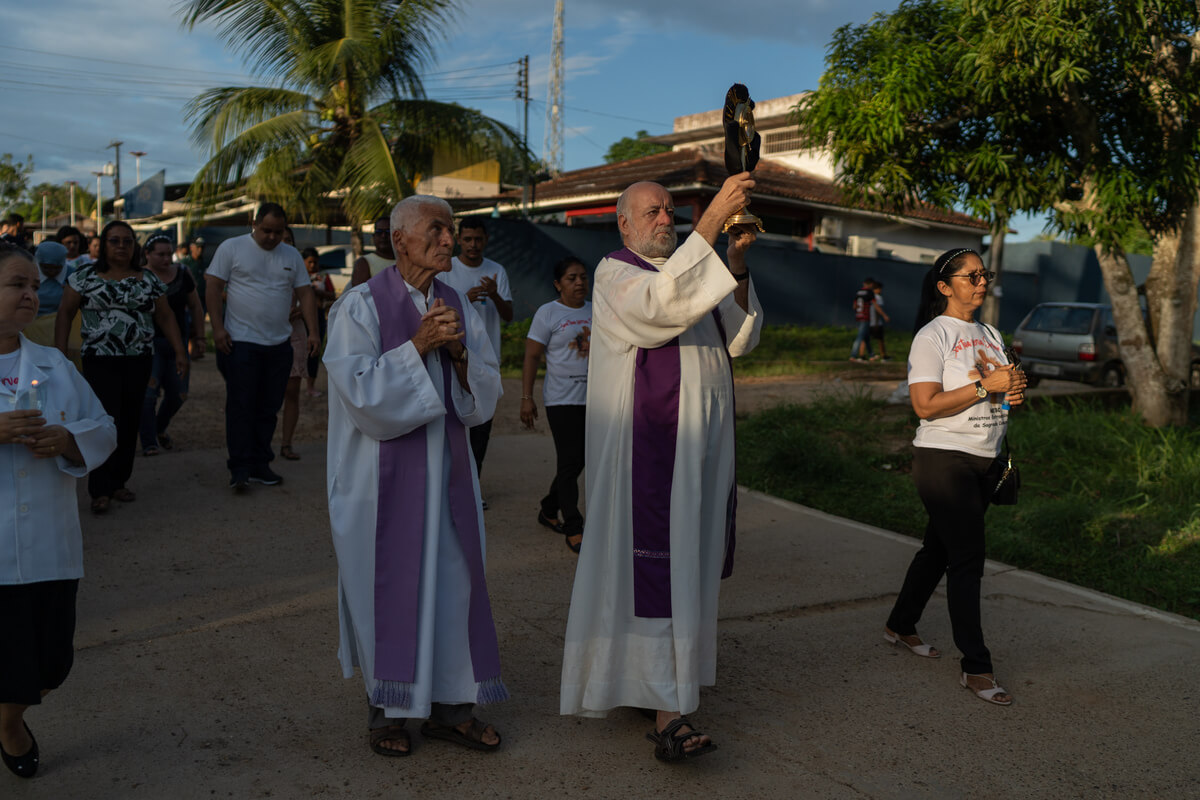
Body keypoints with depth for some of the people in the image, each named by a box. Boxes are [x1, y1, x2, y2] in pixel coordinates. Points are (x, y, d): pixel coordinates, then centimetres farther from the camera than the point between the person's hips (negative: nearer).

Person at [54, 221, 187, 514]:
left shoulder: (148, 280, 9)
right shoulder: (84, 276, 2)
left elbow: (165, 317, 10)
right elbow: (65, 314, 3)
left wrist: (179, 352, 4)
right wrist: (60, 353, -3)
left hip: (139, 361, 3)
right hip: (100, 361, -3)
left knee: (129, 422, 6)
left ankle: (118, 482, 18)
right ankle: (100, 490, -2)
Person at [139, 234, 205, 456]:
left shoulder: (182, 275, 6)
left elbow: (195, 307, 14)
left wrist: (199, 337, 11)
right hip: (150, 342, -4)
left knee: (179, 394, 8)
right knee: (149, 392, -10)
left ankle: (160, 428, 36)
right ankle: (149, 443, 1)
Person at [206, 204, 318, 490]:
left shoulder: (292, 256, 11)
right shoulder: (232, 248, 0)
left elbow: (305, 295, 10)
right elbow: (213, 287, -3)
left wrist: (313, 332, 0)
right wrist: (217, 327, -11)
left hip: (279, 345, 4)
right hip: (240, 342, -4)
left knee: (269, 408, 9)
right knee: (241, 407, -4)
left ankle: (260, 464, 18)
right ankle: (240, 468, 1)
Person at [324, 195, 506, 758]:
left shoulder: (457, 306, 8)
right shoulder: (361, 305, -6)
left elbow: (486, 392, 5)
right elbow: (359, 391, -15)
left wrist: (460, 352, -13)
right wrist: (417, 346, -21)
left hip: (446, 468, 5)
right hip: (385, 473, -4)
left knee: (451, 578, 6)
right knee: (387, 582, 3)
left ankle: (448, 704, 20)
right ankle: (386, 709, 19)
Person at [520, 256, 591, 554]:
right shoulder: (548, 313, -4)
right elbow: (531, 356, -6)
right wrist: (526, 398, -11)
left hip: (594, 398, 6)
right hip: (562, 399, -6)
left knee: (579, 460, 11)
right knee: (570, 461, -7)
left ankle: (548, 510, 29)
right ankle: (573, 530, -1)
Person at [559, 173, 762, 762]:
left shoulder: (691, 273, 21)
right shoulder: (614, 274, -2)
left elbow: (740, 339, 9)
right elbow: (661, 301, -26)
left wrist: (736, 267, -5)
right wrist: (713, 219, -26)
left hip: (701, 444, 8)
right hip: (647, 444, -7)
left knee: (689, 556, 11)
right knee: (653, 562, -10)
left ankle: (672, 671, 27)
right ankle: (666, 709, -10)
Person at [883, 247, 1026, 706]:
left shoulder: (989, 335, 14)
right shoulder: (932, 337, -10)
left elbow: (1002, 389, 22)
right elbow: (926, 405, -19)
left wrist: (1015, 392, -2)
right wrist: (984, 386, -20)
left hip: (986, 461, 8)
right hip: (945, 461, -8)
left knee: (939, 548, 16)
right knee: (967, 559, -8)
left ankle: (900, 626, 33)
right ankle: (975, 667, -1)